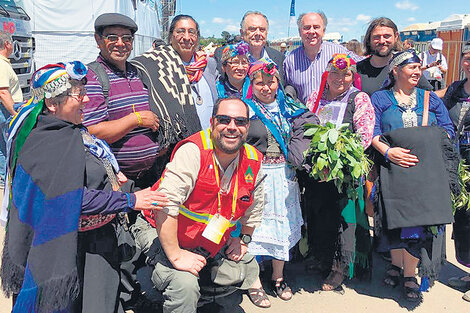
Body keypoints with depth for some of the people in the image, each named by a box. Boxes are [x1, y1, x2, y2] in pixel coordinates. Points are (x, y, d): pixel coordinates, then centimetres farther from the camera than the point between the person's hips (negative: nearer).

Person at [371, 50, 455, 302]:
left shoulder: (430, 99, 19)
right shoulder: (379, 99, 11)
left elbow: (447, 130, 12)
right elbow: (372, 132, -1)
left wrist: (426, 143, -7)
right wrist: (387, 151, -18)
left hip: (426, 168, 2)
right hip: (393, 167, -1)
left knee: (418, 219, -8)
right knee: (396, 217, -6)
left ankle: (410, 275, 8)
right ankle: (396, 264, 21)